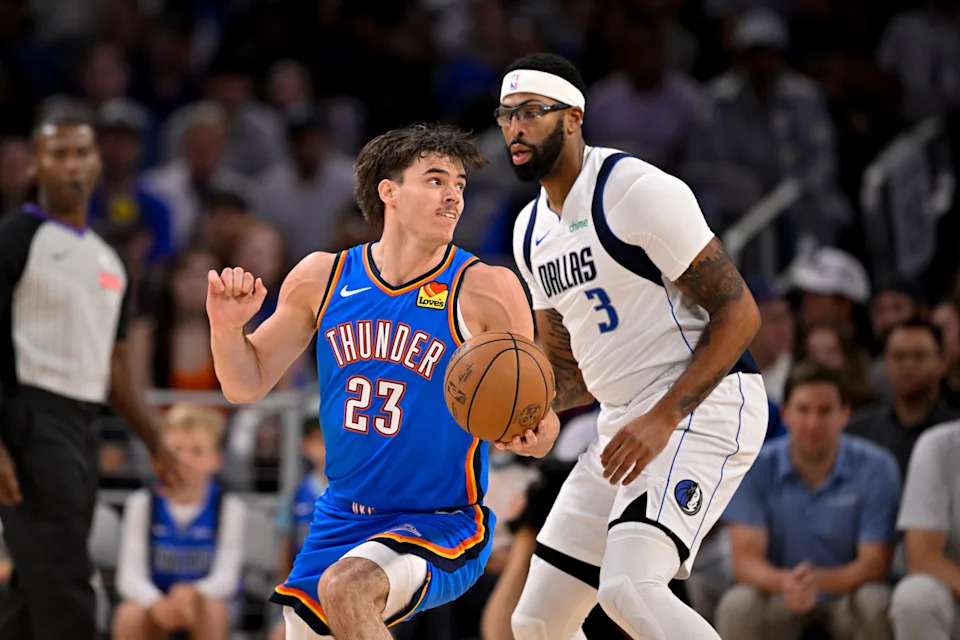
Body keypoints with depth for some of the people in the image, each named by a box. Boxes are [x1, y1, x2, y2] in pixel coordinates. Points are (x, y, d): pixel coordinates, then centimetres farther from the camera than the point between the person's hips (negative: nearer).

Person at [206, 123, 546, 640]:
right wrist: (226, 328, -13)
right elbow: (247, 385, 8)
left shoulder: (485, 290, -11)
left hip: (442, 522, -5)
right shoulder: (321, 278, 0)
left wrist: (528, 430, -31)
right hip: (343, 518, 5)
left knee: (345, 588, -31)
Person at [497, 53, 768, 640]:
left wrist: (663, 419, -23)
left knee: (629, 590, -30)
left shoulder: (640, 191, -13)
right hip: (625, 422, 9)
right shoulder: (531, 230, 14)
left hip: (705, 406, -9)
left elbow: (738, 312, -15)